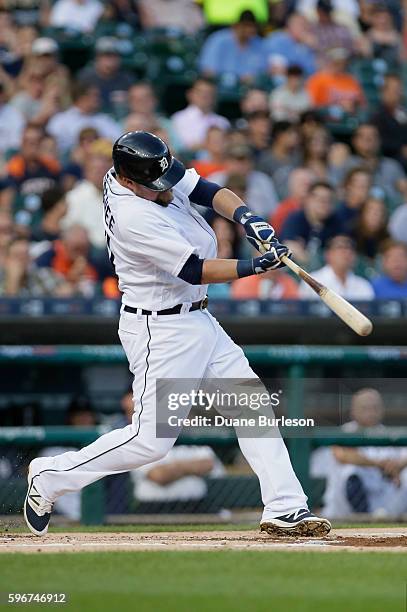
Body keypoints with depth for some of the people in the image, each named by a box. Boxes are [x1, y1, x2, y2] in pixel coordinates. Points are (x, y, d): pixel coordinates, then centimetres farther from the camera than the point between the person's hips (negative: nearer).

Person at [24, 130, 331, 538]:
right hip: (161, 332, -10)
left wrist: (245, 216, -19)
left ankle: (284, 509, 2)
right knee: (150, 440, -6)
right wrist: (256, 266, -32)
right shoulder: (133, 217, -27)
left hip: (197, 321, 10)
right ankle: (50, 477, 11)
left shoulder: (151, 171, -3)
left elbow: (209, 192, 0)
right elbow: (196, 271, -26)